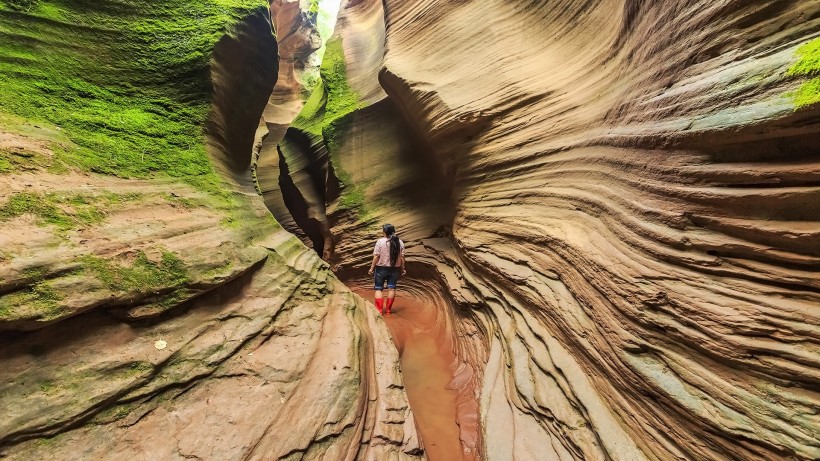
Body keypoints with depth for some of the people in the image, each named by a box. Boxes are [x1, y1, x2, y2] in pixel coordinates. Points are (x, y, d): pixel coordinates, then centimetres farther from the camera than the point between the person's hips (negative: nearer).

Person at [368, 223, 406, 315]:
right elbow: (402, 257, 0)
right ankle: (388, 310, 17)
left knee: (378, 288, 9)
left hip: (381, 268, -3)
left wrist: (372, 268, -2)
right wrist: (402, 268, 10)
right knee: (391, 288, 10)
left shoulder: (380, 241, -11)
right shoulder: (400, 242, -1)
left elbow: (376, 256, -11)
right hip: (395, 269, 3)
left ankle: (379, 310, 8)